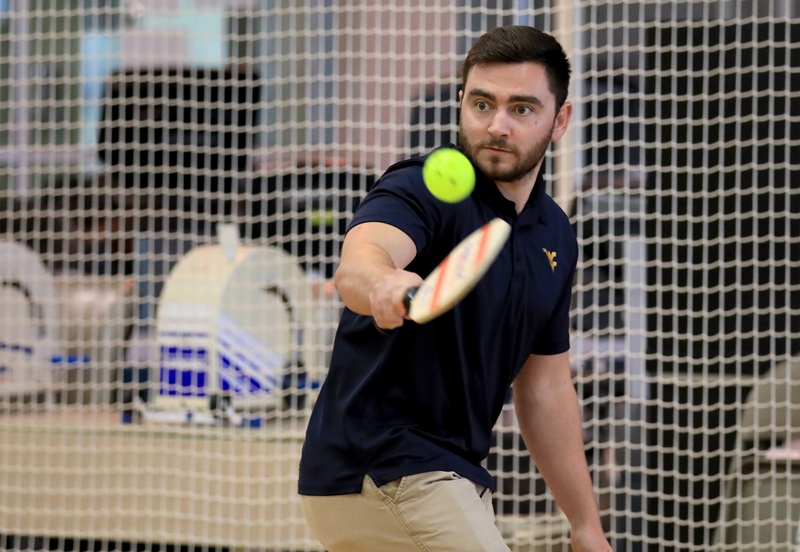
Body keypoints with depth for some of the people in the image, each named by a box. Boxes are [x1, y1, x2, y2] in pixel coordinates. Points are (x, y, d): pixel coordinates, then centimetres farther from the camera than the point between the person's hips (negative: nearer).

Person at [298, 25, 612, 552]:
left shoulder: (555, 236, 12)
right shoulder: (420, 189, -13)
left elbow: (546, 387, 19)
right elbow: (357, 263, -36)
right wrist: (383, 283, -60)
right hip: (381, 469, -9)